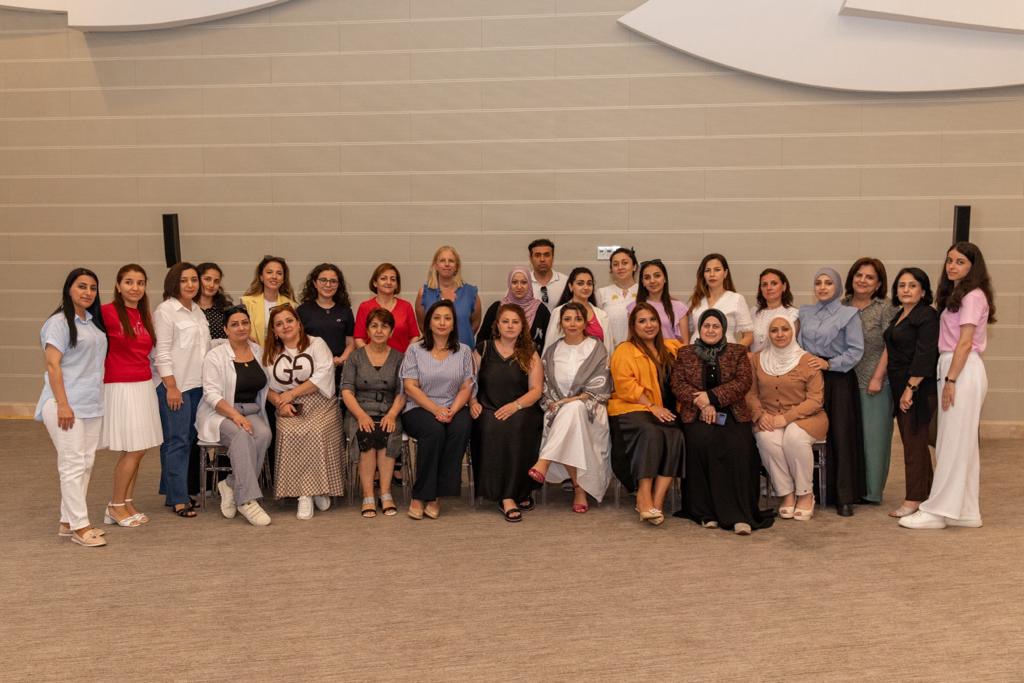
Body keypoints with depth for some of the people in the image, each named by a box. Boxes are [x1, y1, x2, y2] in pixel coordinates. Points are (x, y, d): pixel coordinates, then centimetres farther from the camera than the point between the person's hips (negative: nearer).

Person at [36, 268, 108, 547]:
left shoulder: (94, 322, 14)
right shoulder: (58, 323, -8)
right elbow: (52, 365, -13)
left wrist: (99, 398, 14)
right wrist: (63, 405, -19)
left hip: (92, 404, 8)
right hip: (66, 404, -8)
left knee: (86, 463, 8)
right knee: (73, 463, -7)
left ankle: (67, 521, 17)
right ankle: (80, 526, -3)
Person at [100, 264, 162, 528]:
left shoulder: (145, 315, 11)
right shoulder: (107, 312, -11)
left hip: (144, 386, 7)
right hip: (120, 387, -7)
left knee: (139, 450, 9)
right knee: (133, 449, -6)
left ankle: (127, 504, 20)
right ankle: (115, 506, 9)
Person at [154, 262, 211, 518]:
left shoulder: (197, 311, 16)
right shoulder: (165, 311, -7)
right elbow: (162, 353, -12)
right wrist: (171, 386, -16)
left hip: (197, 384, 8)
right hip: (174, 385, -8)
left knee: (189, 440, 9)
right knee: (177, 441, -6)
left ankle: (172, 492, 18)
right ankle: (178, 499, -2)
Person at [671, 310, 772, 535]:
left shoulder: (738, 352, 15)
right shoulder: (685, 353, 17)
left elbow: (743, 382, 1)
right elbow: (678, 384, 4)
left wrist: (712, 397, -10)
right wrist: (702, 404, -11)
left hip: (732, 414, 0)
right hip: (697, 415, 0)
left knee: (738, 447, -30)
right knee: (703, 440, -32)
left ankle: (740, 515, -27)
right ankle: (707, 512, -25)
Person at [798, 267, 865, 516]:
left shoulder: (848, 314, 2)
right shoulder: (805, 313, 15)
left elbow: (856, 350, -5)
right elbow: (797, 344, 15)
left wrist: (829, 363, -14)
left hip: (838, 379, -3)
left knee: (841, 436, -4)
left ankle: (845, 497, 2)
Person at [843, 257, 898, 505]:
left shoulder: (885, 308, -3)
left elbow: (889, 346, -8)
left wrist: (878, 377, -14)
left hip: (874, 382, -4)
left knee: (873, 434, 1)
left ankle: (871, 491, 11)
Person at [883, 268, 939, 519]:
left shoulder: (927, 316, -12)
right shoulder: (899, 316, 17)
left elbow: (924, 356, -19)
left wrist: (911, 389, -21)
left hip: (919, 388, -9)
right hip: (901, 388, 9)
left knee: (914, 442, -6)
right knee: (912, 441, 13)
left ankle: (914, 500, 0)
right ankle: (926, 495, 22)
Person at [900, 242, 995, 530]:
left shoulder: (973, 296, -9)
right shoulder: (956, 295, 18)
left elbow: (965, 343, -15)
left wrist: (950, 380, -17)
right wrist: (948, 377, 8)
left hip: (963, 371, -9)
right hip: (951, 367, 9)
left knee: (954, 442, -5)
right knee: (961, 444, 11)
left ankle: (938, 511, -1)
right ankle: (965, 511, 17)